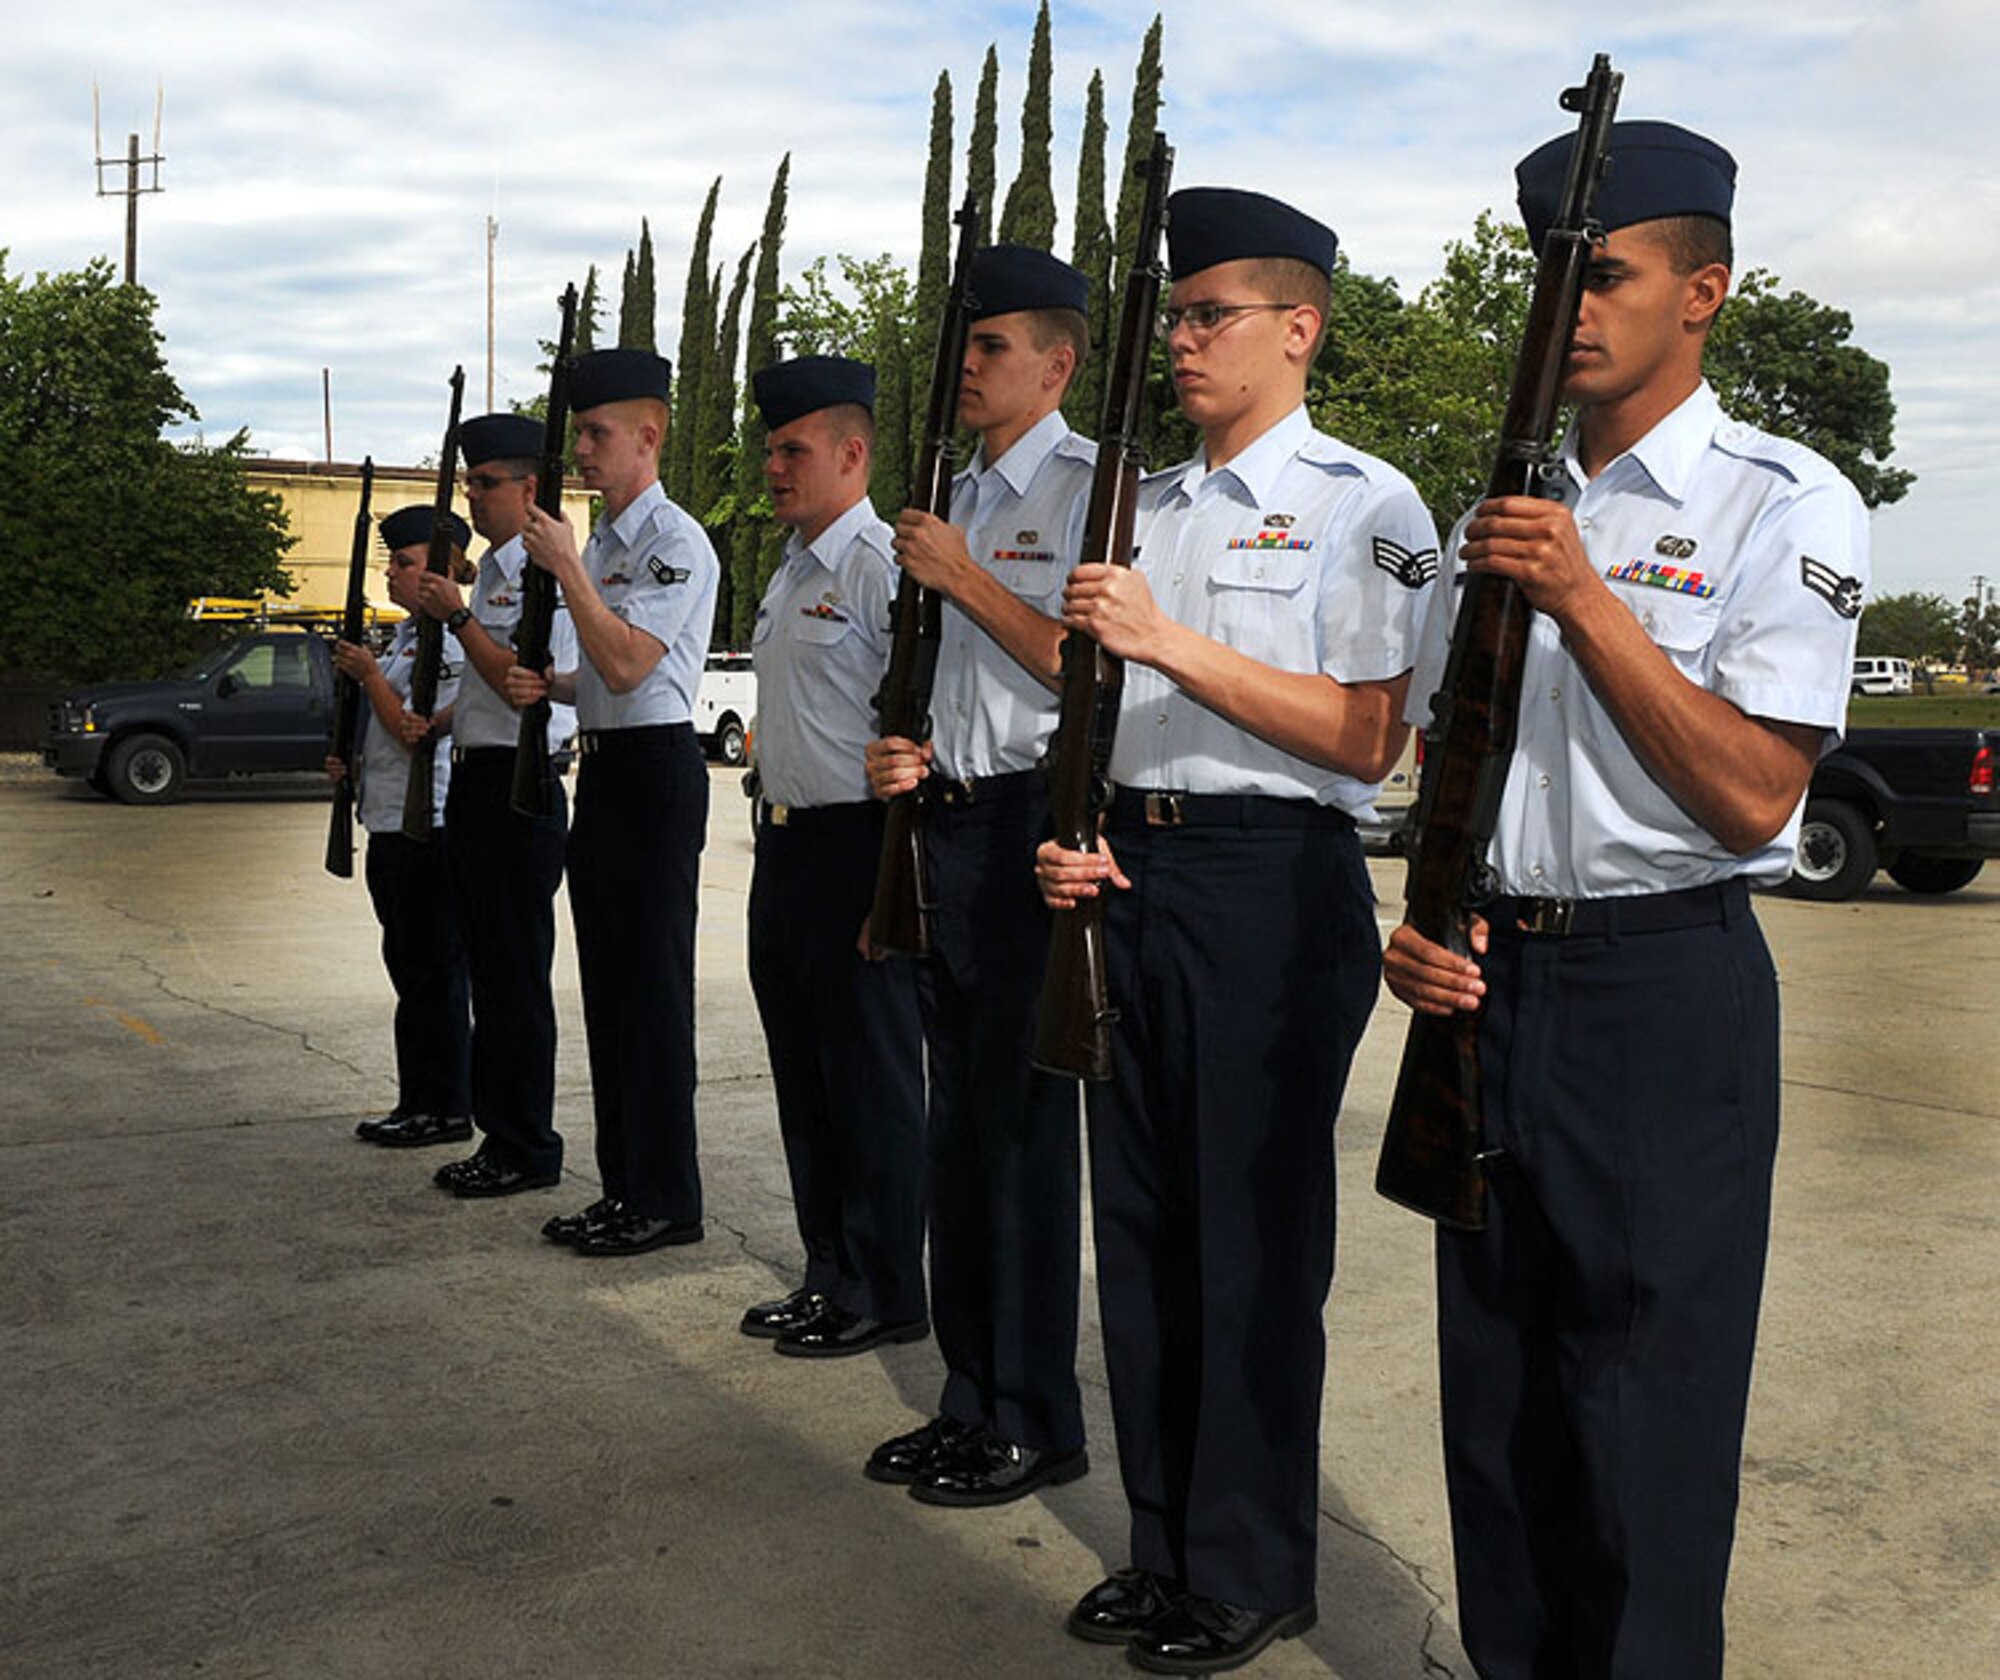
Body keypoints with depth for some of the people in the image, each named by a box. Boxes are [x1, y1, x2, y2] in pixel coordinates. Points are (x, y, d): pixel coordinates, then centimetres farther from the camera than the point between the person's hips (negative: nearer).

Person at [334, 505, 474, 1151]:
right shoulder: (406, 636, 17)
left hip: (428, 827, -11)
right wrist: (351, 765, 11)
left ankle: (445, 1109, 4)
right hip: (390, 827, 11)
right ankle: (416, 1102, 23)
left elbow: (417, 734, -20)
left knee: (433, 972, -4)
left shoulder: (449, 641, -14)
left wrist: (368, 675, -10)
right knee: (408, 966, 15)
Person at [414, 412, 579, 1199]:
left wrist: (458, 617, -19)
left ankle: (527, 1149, 3)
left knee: (516, 975, -5)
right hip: (477, 781, 10)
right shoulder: (493, 572, 19)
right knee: (490, 970, 14)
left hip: (517, 786, -10)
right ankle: (501, 1134, 23)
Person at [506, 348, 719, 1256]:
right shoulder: (601, 542, 18)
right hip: (603, 766, 10)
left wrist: (566, 568, -18)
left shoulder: (675, 541, -12)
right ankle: (624, 1184, 22)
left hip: (655, 770, -10)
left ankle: (666, 1198, 3)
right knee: (608, 982, 12)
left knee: (653, 984, -6)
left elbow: (626, 665, -22)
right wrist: (546, 686, 6)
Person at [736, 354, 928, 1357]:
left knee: (872, 1078, 0)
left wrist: (899, 865, -19)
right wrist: (775, 822, 21)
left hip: (857, 846, -10)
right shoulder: (790, 575, 17)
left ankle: (884, 1296, 11)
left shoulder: (883, 566, -13)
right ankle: (829, 1274, 27)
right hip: (784, 843, 10)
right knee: (802, 1075, 15)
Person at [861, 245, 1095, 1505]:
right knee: (960, 1119, 13)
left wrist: (965, 580, -14)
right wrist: (906, 753, 7)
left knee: (1022, 1120, -4)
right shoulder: (967, 499, 19)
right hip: (951, 822, 9)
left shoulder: (1089, 485, -8)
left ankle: (1033, 1423, 10)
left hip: (1035, 829, -9)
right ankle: (972, 1399, 25)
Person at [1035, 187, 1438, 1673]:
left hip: (1274, 889, -7)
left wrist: (1169, 640, -19)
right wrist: (1084, 842, 4)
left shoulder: (1363, 506, -5)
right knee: (1142, 1220, 12)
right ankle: (1166, 1543, 27)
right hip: (1132, 874, 7)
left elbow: (1367, 739, -16)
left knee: (1254, 1236, 0)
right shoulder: (1147, 509, 17)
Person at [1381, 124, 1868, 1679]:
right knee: (1495, 1387, 14)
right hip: (1491, 979, 6)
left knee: (1643, 1416, 2)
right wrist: (1423, 920, -1)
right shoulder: (1501, 515, 13)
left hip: (1668, 985, -6)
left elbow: (1752, 798, -16)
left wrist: (1582, 598, -20)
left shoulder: (1783, 507, -5)